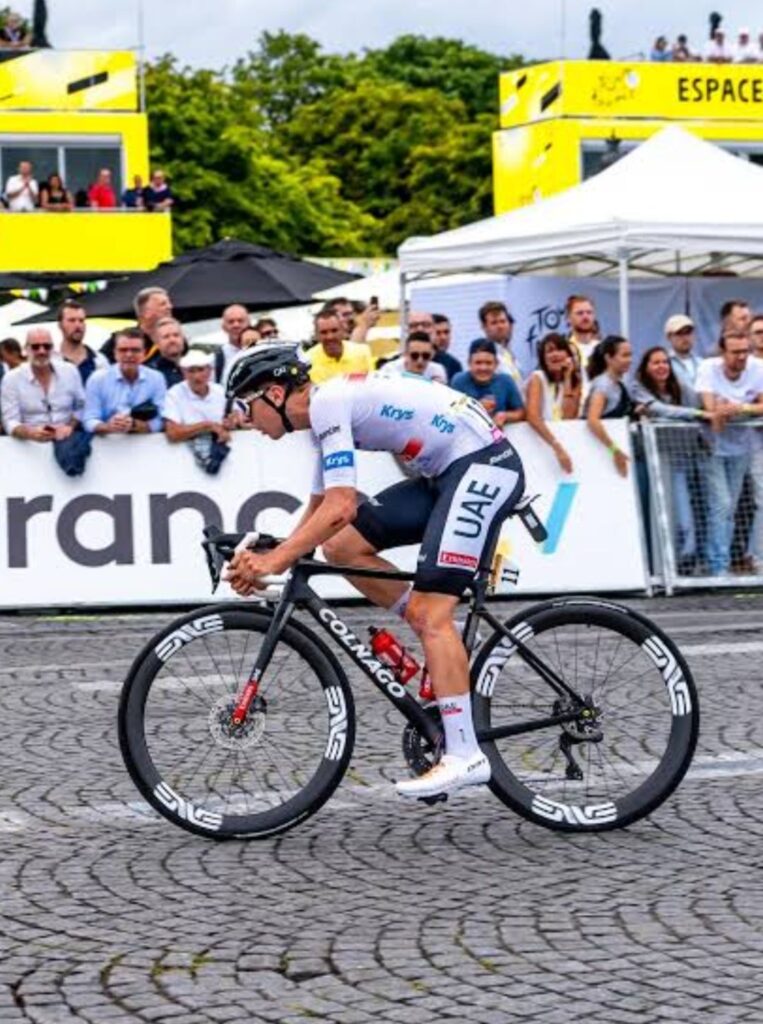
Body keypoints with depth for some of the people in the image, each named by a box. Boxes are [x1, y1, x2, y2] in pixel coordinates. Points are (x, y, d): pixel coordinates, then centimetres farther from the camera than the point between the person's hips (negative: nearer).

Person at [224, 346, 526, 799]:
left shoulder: (328, 403, -15)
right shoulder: (325, 415, 15)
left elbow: (341, 508, -24)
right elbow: (319, 510, 22)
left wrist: (273, 562, -22)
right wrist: (266, 559, 10)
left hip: (484, 464, -10)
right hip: (449, 472, 10)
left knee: (428, 611, -16)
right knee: (342, 546, 4)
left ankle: (465, 756, -17)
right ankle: (448, 650, 9)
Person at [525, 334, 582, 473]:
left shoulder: (576, 380, 8)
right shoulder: (537, 378, -4)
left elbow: (569, 417, -6)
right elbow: (532, 417, -19)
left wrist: (567, 378, -7)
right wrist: (557, 446, -29)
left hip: (567, 438, 4)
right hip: (540, 441, -4)